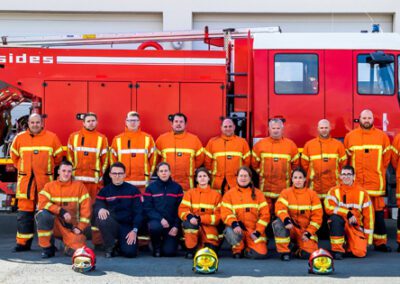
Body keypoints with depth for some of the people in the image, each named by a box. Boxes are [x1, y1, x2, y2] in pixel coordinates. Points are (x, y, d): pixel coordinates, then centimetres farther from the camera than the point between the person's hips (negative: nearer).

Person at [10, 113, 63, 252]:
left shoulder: (52, 137, 2)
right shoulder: (20, 138, 7)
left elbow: (58, 156, 10)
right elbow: (14, 155, 19)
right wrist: (22, 168, 15)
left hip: (45, 180, -1)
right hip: (25, 180, 2)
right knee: (24, 211, 2)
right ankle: (23, 242, 8)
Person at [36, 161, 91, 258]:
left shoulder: (79, 186, 1)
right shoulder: (49, 186, 2)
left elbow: (86, 207, -3)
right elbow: (42, 203, -13)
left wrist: (80, 227, -10)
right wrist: (61, 211, -22)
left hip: (71, 226, 0)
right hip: (54, 224, 1)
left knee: (77, 250, -25)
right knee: (43, 214, -32)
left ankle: (68, 246, 14)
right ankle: (48, 247, -13)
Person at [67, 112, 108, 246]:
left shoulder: (102, 138, 8)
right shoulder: (74, 137, 9)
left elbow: (105, 159, 7)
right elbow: (70, 156, 7)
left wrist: (100, 174, 1)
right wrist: (72, 173, 1)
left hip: (95, 180, 0)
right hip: (77, 179, 0)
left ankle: (97, 239, 4)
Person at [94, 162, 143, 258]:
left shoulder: (133, 190, 2)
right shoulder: (104, 191, 6)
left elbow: (138, 212, -2)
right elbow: (96, 207, -2)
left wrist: (134, 230, -14)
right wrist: (100, 209, -28)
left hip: (128, 227, -1)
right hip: (111, 225, 1)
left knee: (130, 252, -24)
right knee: (101, 219, -33)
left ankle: (119, 244, 14)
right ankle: (110, 247, -8)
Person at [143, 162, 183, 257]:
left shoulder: (177, 187, 5)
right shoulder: (151, 188, 3)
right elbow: (147, 208, -4)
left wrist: (176, 226, -9)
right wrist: (160, 219, -19)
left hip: (172, 224, 0)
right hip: (156, 220, 0)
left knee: (169, 252, -13)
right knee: (155, 227, -36)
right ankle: (156, 247, -3)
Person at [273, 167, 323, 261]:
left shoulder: (312, 194, 1)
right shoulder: (286, 193, 0)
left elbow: (317, 215, -2)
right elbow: (280, 208, -16)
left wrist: (309, 233, -10)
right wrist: (286, 220, -37)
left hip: (306, 230, 0)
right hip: (291, 228, 0)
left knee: (308, 254, -23)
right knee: (278, 223, -33)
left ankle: (298, 249, 16)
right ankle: (284, 252, -16)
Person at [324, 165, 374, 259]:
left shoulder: (362, 193, 2)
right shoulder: (334, 191, -2)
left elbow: (368, 216, 2)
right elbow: (329, 207, -19)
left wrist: (368, 239, -1)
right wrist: (348, 214, -27)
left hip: (356, 226, 1)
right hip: (339, 224, -1)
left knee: (360, 253, -21)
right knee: (335, 218, -36)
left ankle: (349, 244, 15)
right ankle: (337, 249, -23)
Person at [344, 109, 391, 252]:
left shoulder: (382, 136, 7)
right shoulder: (350, 136, 7)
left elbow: (386, 157, 10)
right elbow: (345, 158, 10)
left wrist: (379, 172, 9)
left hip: (376, 182, 0)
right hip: (355, 182, 0)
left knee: (378, 212, 1)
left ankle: (380, 243, 8)